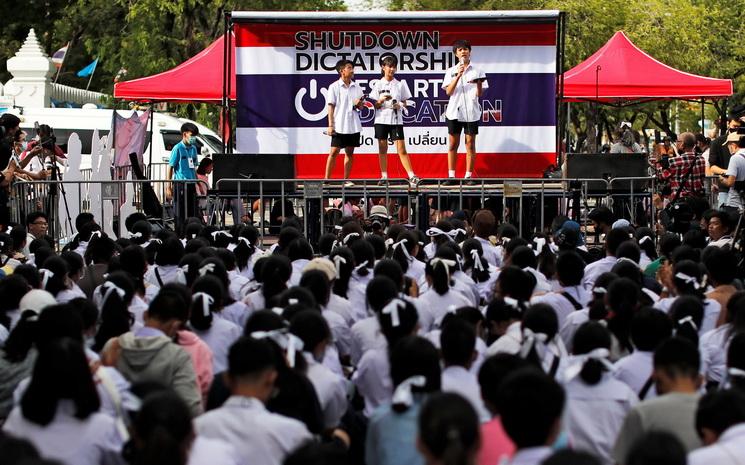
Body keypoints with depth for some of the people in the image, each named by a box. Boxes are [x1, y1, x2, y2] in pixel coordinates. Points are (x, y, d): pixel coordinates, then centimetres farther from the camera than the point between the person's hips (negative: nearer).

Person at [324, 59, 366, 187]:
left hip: (354, 126, 4)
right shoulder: (334, 87, -2)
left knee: (350, 152, 6)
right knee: (334, 152, -5)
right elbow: (331, 106, -4)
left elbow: (362, 105, 16)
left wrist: (359, 104, -9)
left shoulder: (356, 87, 10)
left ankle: (346, 180, 11)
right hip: (339, 126, -4)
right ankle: (327, 180, -1)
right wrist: (330, 125, -9)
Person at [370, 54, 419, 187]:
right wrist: (381, 100, -17)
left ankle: (412, 176, -12)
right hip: (381, 120, 1)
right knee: (382, 149, 5)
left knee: (401, 149, -8)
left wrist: (400, 105, -12)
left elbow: (405, 103, 10)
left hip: (396, 120, -1)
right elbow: (375, 105, 3)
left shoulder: (400, 84, 5)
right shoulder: (378, 84, 3)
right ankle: (384, 177, 12)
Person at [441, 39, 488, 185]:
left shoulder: (477, 71, 5)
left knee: (470, 144, 1)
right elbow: (448, 91, -5)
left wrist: (479, 84, -19)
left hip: (471, 112, -1)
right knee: (453, 144, 2)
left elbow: (479, 94, 2)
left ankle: (468, 175, 4)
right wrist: (458, 76, -15)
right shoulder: (451, 71, 7)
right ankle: (451, 175, 7)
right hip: (455, 111, 1)